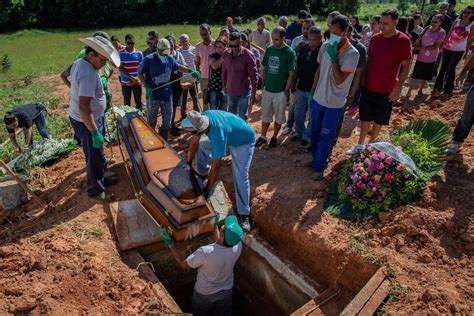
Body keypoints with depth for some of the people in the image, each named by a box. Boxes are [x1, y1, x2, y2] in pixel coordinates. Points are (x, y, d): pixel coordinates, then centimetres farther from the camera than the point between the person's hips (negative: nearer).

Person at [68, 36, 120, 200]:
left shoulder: (79, 63, 2)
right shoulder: (88, 74, -30)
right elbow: (83, 107, -33)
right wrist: (95, 133, -29)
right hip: (86, 121, -10)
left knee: (97, 153, 26)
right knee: (95, 157, 6)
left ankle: (102, 176, 46)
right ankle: (96, 190, 23)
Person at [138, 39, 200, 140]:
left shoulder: (170, 59, -1)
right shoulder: (149, 59, -12)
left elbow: (178, 67, 18)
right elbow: (140, 73, -1)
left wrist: (191, 71, 3)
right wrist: (146, 86, -13)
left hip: (167, 96, 4)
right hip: (153, 96, -4)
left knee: (167, 122, 12)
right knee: (151, 123, 6)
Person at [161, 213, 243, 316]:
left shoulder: (205, 252, -40)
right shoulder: (238, 245, -27)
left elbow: (184, 265, -21)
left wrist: (170, 244, -16)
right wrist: (215, 224, 7)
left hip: (204, 294, -2)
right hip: (226, 292, 3)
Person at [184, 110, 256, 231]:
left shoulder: (218, 133, -44)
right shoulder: (203, 117, -23)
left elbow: (216, 166, -37)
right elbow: (194, 142, -8)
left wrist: (207, 190, -30)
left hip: (244, 142, -8)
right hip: (229, 135, 8)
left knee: (240, 176, -19)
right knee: (201, 144, 12)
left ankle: (244, 214, -11)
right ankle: (202, 173, 33)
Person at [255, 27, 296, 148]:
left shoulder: (289, 52, -11)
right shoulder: (269, 49, 2)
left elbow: (291, 74, -10)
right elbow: (265, 69, 9)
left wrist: (286, 91, -12)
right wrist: (262, 85, 5)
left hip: (280, 91, -4)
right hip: (267, 89, 4)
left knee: (279, 116, 11)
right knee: (265, 115, 13)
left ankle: (274, 137, 27)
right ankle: (263, 137, 27)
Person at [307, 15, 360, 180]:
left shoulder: (352, 54, -19)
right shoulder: (325, 47, -3)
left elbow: (339, 80, -22)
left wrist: (333, 58, -26)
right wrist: (312, 91, 10)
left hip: (334, 103, -5)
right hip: (318, 98, 5)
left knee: (326, 137, 6)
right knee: (314, 132, 18)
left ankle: (319, 166, 22)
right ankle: (315, 158, 39)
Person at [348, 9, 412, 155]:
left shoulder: (403, 41, -12)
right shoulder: (375, 38, 1)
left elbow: (406, 66, -10)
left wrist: (398, 87, -15)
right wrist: (363, 79, 8)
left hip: (386, 90, -4)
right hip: (368, 86, 4)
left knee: (379, 120, 11)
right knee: (365, 117, 12)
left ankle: (371, 144, 28)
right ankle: (360, 144, 25)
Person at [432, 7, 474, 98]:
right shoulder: (456, 22, 0)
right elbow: (449, 34, 4)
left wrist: (466, 52, -2)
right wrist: (443, 45, 1)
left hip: (459, 50, -3)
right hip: (448, 48, 3)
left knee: (451, 69, -6)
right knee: (443, 67, 7)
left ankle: (447, 91, 3)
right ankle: (438, 88, 18)